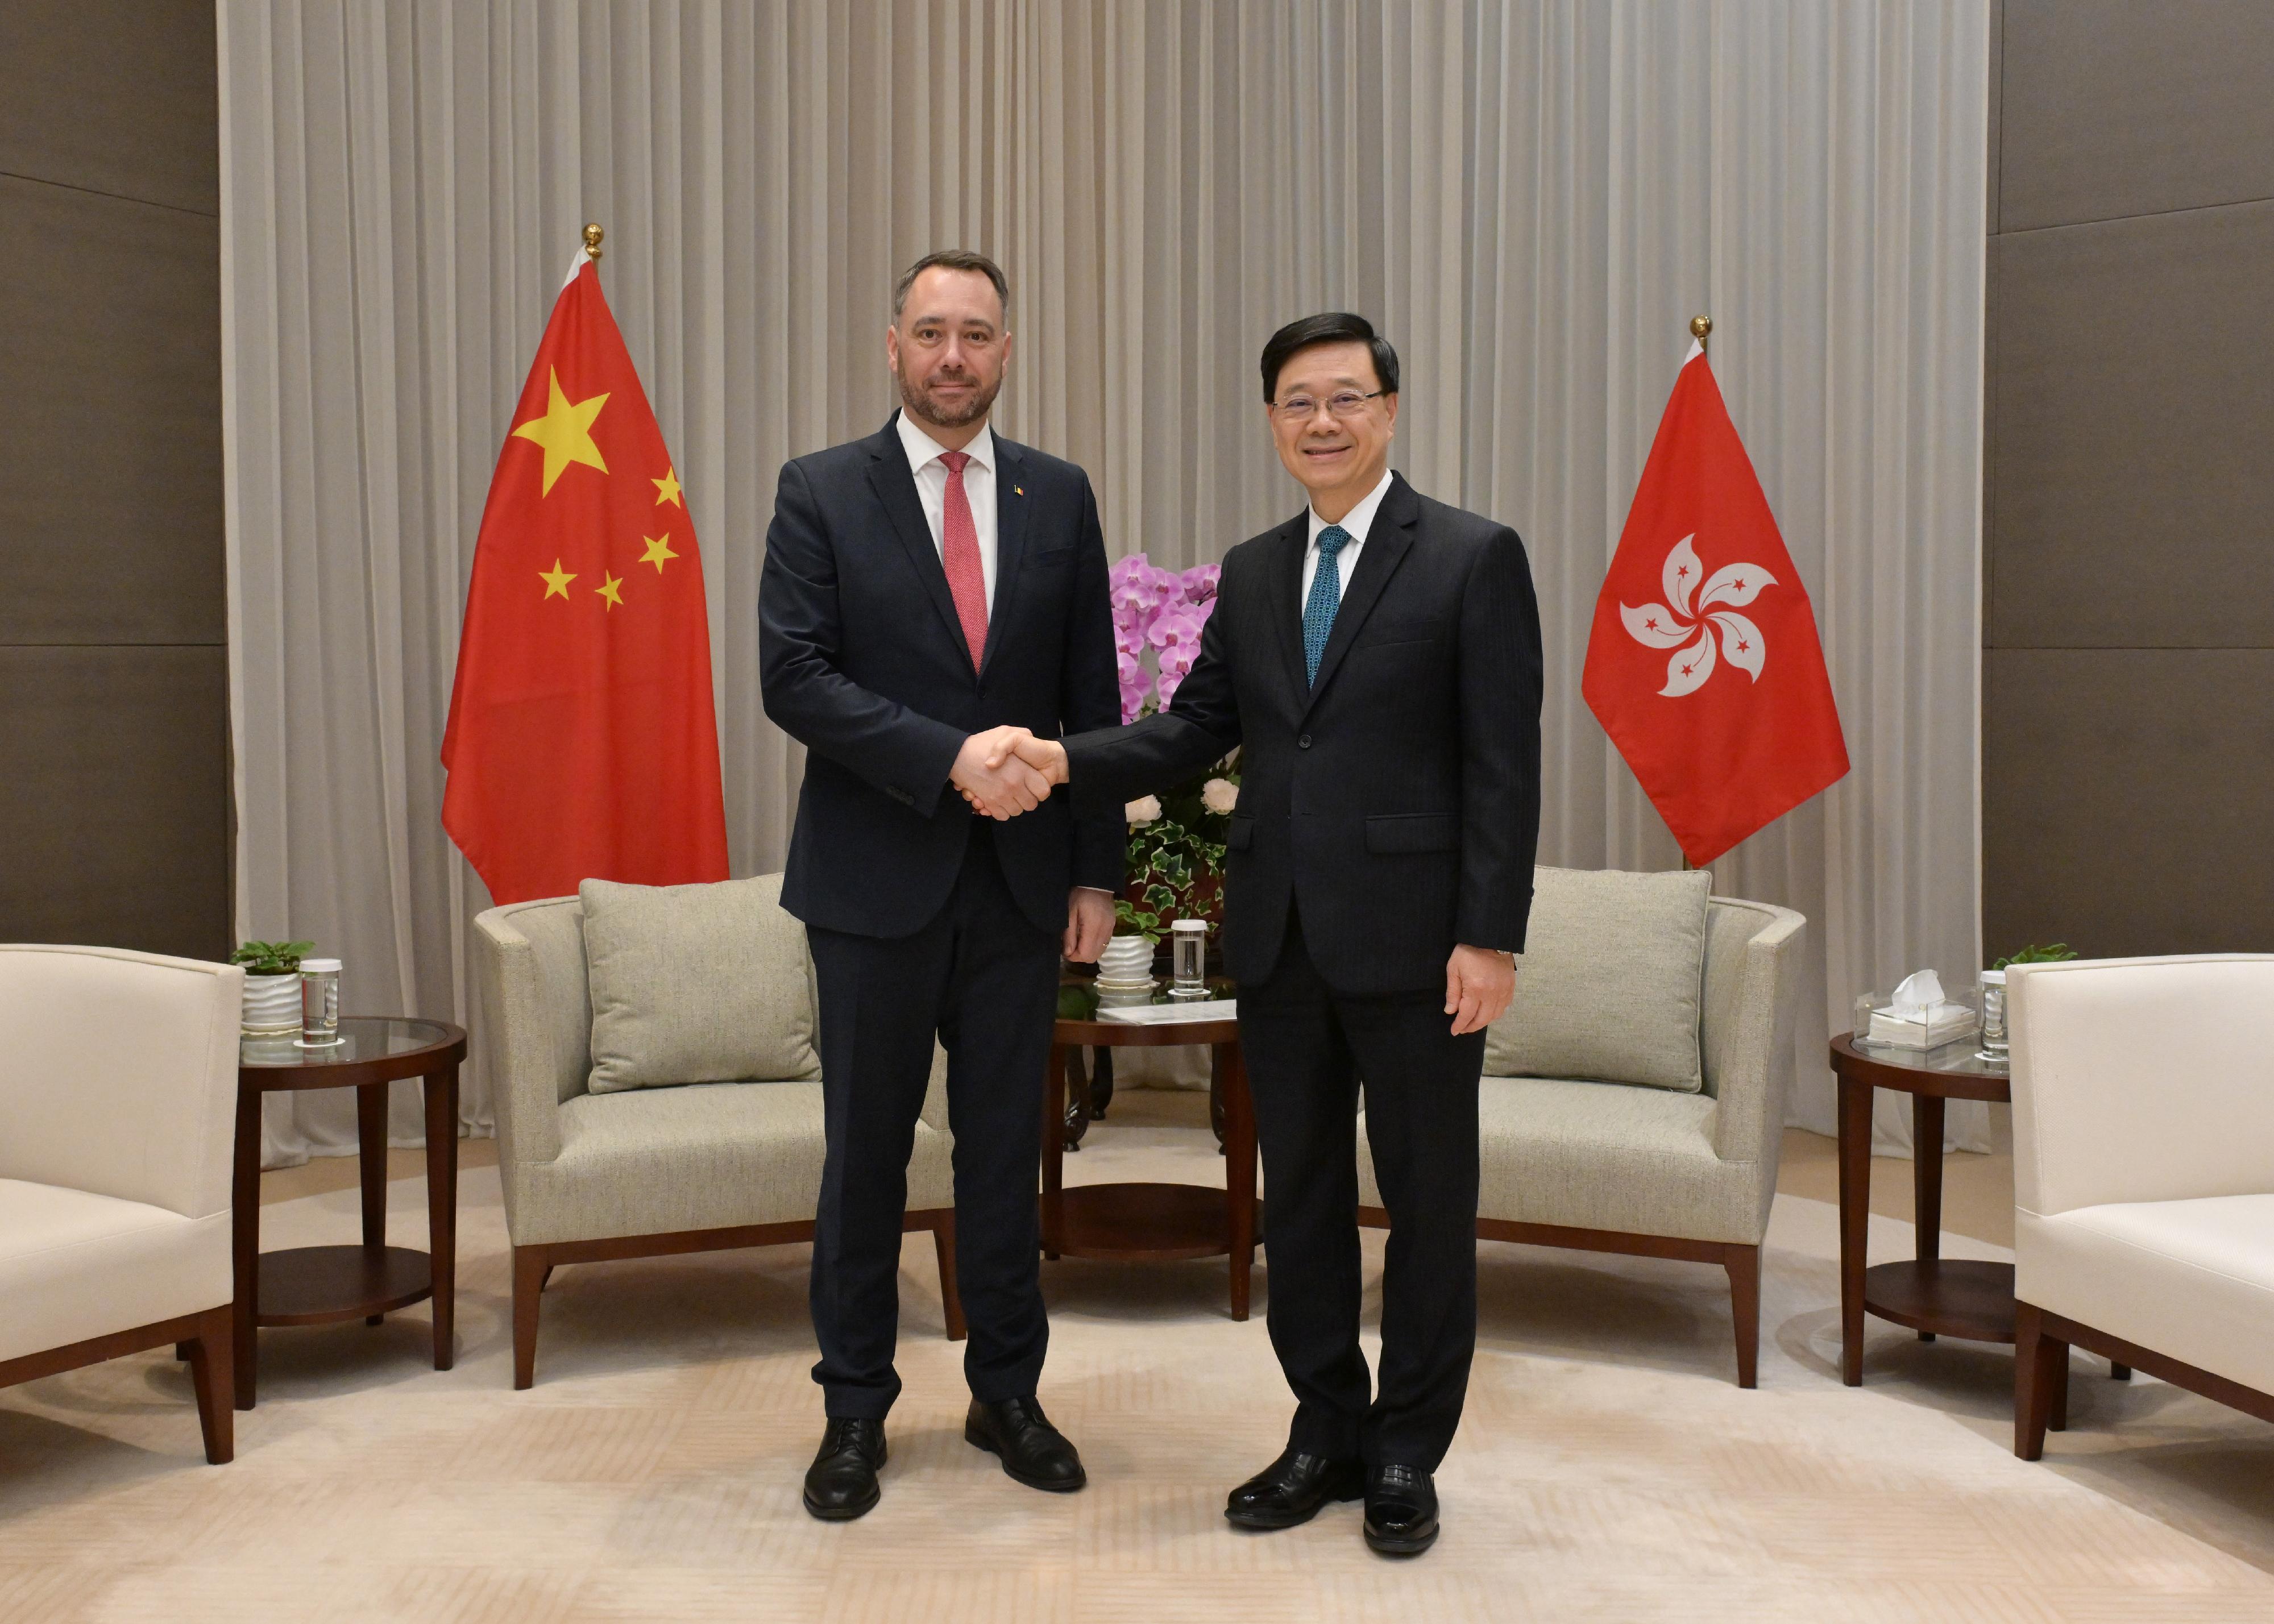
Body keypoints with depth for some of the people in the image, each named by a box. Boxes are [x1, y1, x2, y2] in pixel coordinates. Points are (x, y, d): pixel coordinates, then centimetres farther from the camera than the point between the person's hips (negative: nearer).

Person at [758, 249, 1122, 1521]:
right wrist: (948, 758, -21)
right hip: (877, 879, -2)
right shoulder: (823, 493, 0)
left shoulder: (1059, 497, 7)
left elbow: (1093, 697, 7)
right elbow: (795, 676, -11)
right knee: (867, 1153, 8)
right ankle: (857, 1409, 23)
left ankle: (1008, 1393, 27)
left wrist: (1099, 869, 3)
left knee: (1007, 1149, 12)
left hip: (1020, 884, 2)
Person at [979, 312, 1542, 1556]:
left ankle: (1407, 1454, 22)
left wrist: (1491, 937, -14)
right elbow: (1200, 725, 10)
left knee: (1428, 1198, 7)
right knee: (1299, 1195, 13)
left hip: (1410, 938, -5)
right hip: (1279, 939, 5)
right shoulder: (1250, 573, 13)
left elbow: (1503, 761, -9)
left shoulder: (1473, 557, -4)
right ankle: (1326, 1432, 29)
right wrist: (1069, 760, -6)